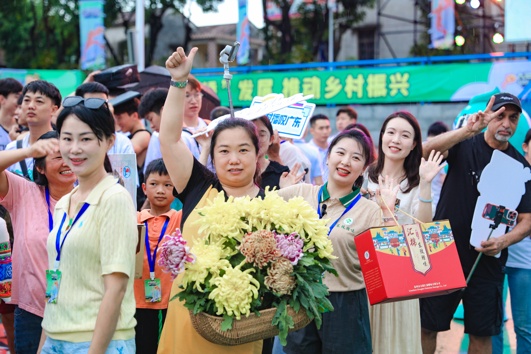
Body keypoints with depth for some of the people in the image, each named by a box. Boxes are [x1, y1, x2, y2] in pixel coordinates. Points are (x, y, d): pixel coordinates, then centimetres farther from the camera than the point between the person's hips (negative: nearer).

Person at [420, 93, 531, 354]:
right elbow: (426, 151, -24)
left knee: (482, 333, 9)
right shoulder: (464, 145, -4)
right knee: (427, 326, 4)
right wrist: (467, 131, -39)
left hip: (487, 260, 2)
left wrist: (504, 241, -19)